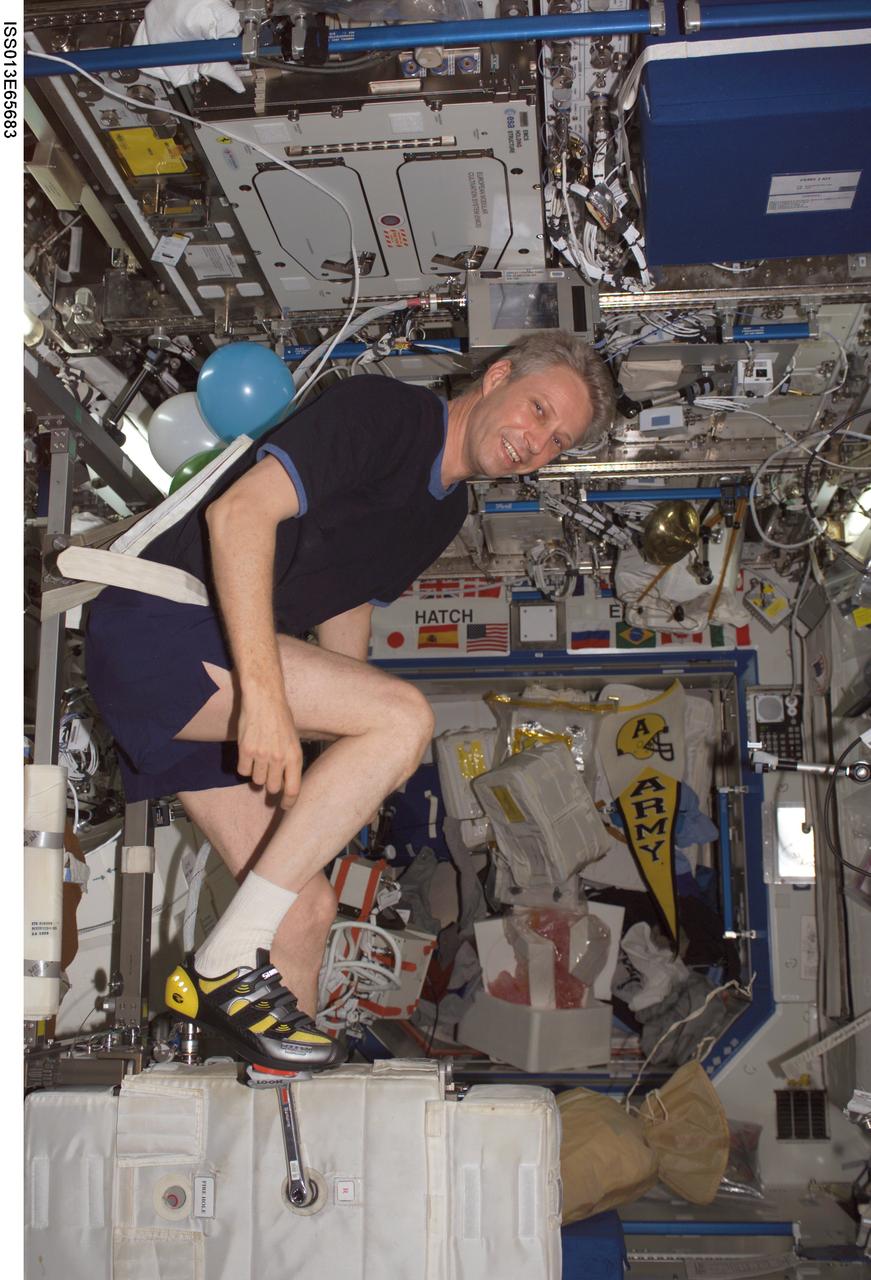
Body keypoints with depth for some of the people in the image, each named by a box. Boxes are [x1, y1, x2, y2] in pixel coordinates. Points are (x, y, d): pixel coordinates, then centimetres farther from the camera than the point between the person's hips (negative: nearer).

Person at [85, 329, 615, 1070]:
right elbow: (240, 511, -25)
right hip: (159, 629, -9)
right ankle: (229, 965, -18)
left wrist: (353, 770, 20)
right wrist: (264, 691, -33)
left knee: (308, 908, 4)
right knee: (404, 716, -24)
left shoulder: (448, 510, 16)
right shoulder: (382, 411, -13)